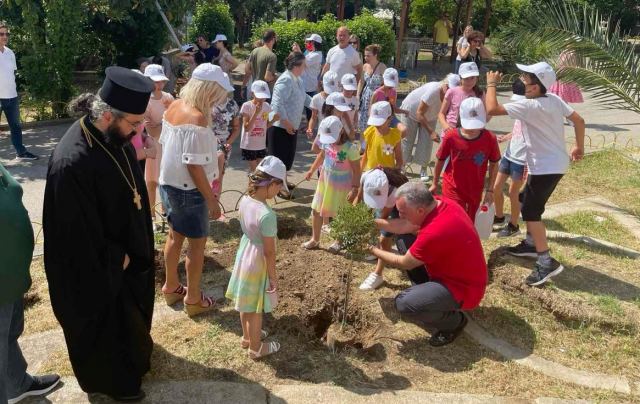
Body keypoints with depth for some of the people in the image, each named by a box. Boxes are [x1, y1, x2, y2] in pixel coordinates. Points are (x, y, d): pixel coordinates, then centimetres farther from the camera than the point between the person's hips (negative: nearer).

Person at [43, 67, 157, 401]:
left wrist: (131, 249, 9)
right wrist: (117, 258, -14)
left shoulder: (115, 135, -11)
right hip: (97, 265, -8)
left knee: (131, 305, 30)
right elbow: (80, 234, -27)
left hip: (124, 248, 8)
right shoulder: (73, 163, -37)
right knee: (104, 320, 17)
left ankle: (133, 353, 58)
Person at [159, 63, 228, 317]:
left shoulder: (174, 107, 2)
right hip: (188, 190, -9)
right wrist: (211, 199, -19)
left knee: (175, 236, 22)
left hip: (169, 183, 9)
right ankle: (193, 299, 19)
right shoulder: (197, 118, -25)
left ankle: (171, 287, 38)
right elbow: (194, 166, -26)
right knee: (197, 242, 6)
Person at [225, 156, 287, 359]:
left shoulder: (244, 200, -10)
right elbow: (269, 252, -23)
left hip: (244, 256, 8)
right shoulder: (267, 215, -32)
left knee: (246, 303, 26)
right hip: (258, 263, -7)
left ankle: (247, 336, 48)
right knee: (256, 309, 13)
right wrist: (273, 277, -11)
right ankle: (255, 348, 33)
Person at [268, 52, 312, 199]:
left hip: (291, 126, 10)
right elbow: (277, 105, -27)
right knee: (280, 157, 1)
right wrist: (286, 123, -23)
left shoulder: (297, 79, 9)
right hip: (280, 127, -10)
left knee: (287, 156, 18)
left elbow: (304, 98, 19)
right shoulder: (285, 81, -22)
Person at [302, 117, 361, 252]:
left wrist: (354, 189, -20)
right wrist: (311, 170, 17)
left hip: (341, 185, -6)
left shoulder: (350, 148, -25)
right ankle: (315, 239, 29)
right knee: (316, 210, 12)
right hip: (325, 180, 6)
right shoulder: (326, 142, -8)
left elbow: (356, 170, -19)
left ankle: (338, 242, 29)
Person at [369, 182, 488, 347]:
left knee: (404, 303, -25)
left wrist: (374, 250, -4)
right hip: (462, 274, 9)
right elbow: (405, 226, 4)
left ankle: (454, 321, 1)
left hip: (464, 289, -9)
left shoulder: (434, 233, -35)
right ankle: (428, 291, 18)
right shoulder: (438, 203, -10)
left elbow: (404, 263, -18)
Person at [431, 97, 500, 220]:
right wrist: (434, 184, 8)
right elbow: (440, 161, -3)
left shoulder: (490, 139, -16)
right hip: (453, 189, -2)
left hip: (475, 191, 2)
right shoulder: (451, 136, -19)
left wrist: (490, 190, -1)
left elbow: (494, 164, 0)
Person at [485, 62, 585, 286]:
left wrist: (491, 84, -10)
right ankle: (531, 244, 36)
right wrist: (579, 147, 21)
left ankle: (546, 262, -8)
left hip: (544, 167, -9)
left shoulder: (530, 105, -22)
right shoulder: (554, 100, 2)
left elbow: (492, 109, -26)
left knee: (531, 211, -5)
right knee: (528, 203, 22)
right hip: (557, 163, 9)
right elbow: (579, 120, 9)